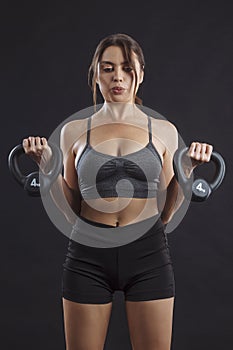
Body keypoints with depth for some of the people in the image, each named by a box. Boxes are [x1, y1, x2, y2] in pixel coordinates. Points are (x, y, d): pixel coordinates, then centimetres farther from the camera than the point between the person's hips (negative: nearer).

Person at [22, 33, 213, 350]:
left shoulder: (163, 131, 6)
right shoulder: (74, 131, 6)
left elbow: (166, 213, 8)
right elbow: (71, 212, 8)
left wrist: (186, 170, -5)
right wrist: (47, 167, -3)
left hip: (148, 252, 0)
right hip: (88, 255, 0)